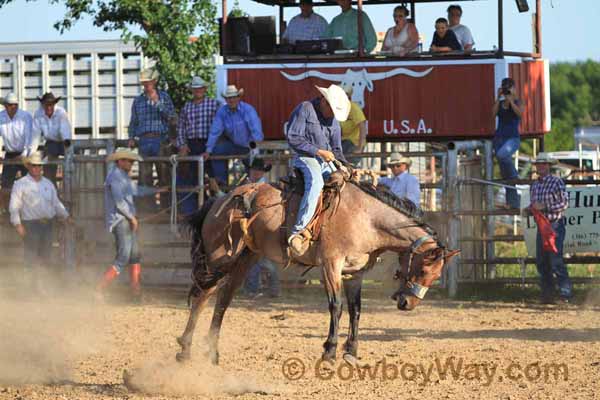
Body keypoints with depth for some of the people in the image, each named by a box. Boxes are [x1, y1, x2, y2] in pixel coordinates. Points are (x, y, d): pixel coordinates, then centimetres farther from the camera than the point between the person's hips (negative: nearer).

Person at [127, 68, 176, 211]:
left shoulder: (164, 97, 6)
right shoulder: (138, 100, 14)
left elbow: (171, 117, -5)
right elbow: (133, 122, 19)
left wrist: (157, 103, -11)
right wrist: (131, 138, 6)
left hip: (161, 139, -2)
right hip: (144, 140, 2)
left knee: (164, 174, -3)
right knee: (145, 174, -1)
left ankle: (166, 204, 2)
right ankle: (148, 205, 2)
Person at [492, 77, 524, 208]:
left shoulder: (517, 102, 1)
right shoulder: (499, 103, 12)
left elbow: (520, 113, -18)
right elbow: (494, 113, -5)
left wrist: (510, 99, -16)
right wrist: (499, 98, -7)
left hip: (513, 138, -5)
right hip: (499, 137, 5)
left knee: (502, 155, -37)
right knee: (505, 174, 3)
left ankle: (514, 175, -13)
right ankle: (514, 203, 8)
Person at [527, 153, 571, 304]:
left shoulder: (557, 182, -6)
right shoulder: (534, 186, 14)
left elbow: (564, 203, -11)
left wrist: (544, 206, -19)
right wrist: (530, 209, 0)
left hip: (555, 225, -7)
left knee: (556, 261, -14)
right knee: (541, 262, 5)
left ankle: (566, 294, -12)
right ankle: (547, 295, 10)